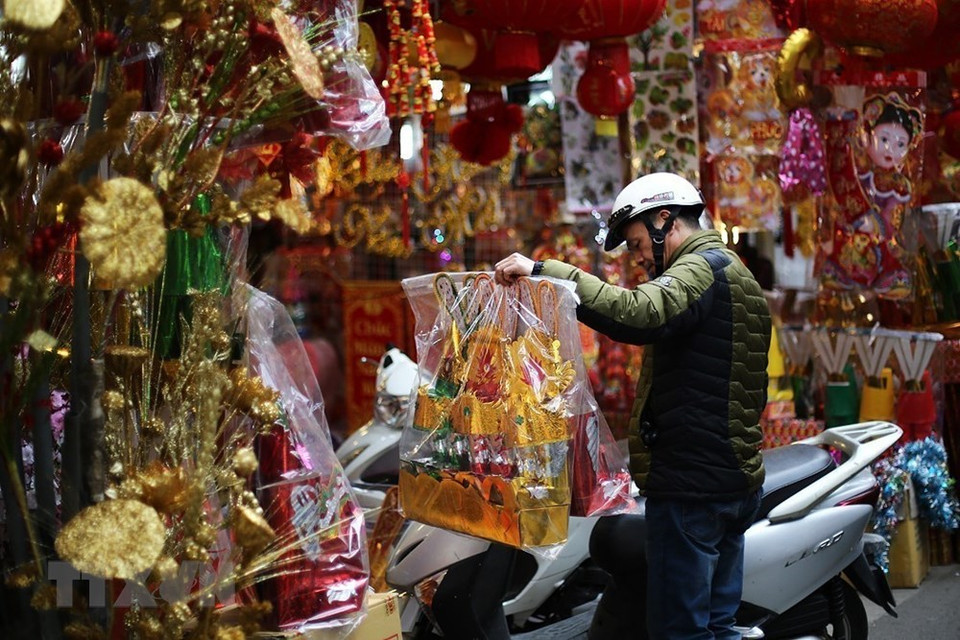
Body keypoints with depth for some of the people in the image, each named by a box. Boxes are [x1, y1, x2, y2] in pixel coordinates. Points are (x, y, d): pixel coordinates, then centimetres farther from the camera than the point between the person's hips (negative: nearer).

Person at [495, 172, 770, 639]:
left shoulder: (702, 268, -13)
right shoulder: (735, 274, 21)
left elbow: (639, 314, -32)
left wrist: (543, 270, -34)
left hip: (691, 481, -10)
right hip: (736, 479, 11)